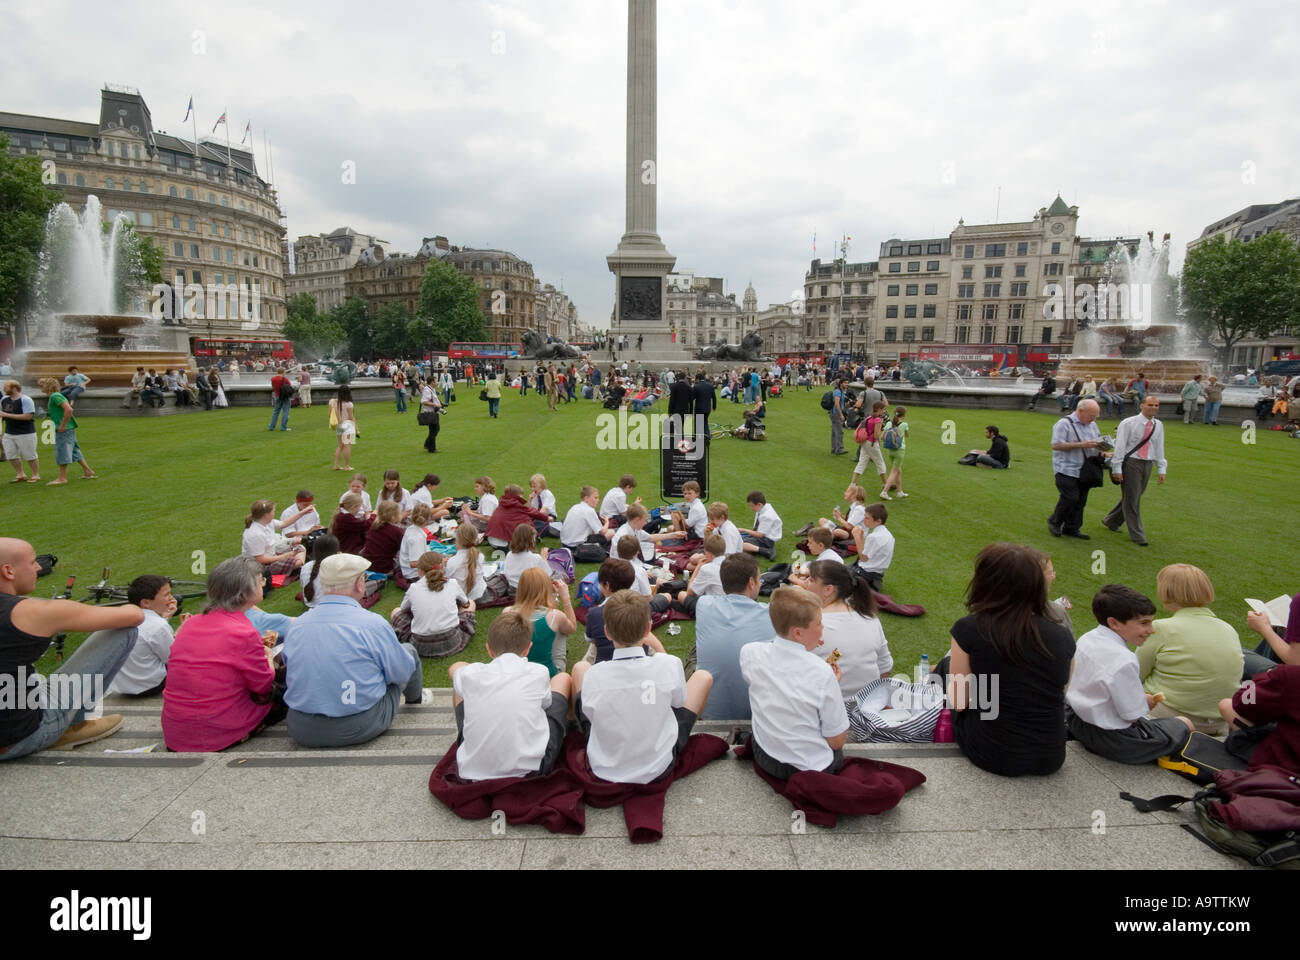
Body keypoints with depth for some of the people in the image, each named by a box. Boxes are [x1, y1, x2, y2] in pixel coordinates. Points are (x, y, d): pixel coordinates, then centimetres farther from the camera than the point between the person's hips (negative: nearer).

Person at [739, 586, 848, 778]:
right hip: (813, 767, -2)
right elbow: (837, 742, -14)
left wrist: (805, 647, 8)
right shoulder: (822, 673, -26)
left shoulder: (749, 653, -12)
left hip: (765, 760, 3)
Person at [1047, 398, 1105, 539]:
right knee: (1071, 498, -12)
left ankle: (1072, 529, 15)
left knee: (1080, 501, 6)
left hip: (1084, 471, 7)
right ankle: (1054, 522, 8)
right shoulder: (1064, 424, -8)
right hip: (1066, 470, -7)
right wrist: (1081, 445, -20)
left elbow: (1098, 442, 24)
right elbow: (1056, 445, -17)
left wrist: (1101, 445, -1)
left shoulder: (1092, 425, 16)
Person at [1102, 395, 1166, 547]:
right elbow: (1119, 446, -8)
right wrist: (1117, 469, -12)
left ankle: (1110, 521, 31)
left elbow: (1159, 448, 13)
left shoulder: (1158, 426, 8)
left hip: (1147, 464, 5)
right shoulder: (1128, 423, -7)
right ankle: (1137, 535, 5)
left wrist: (1161, 470, 9)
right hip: (1131, 463, -5)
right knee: (1131, 499, -2)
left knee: (1133, 498, 12)